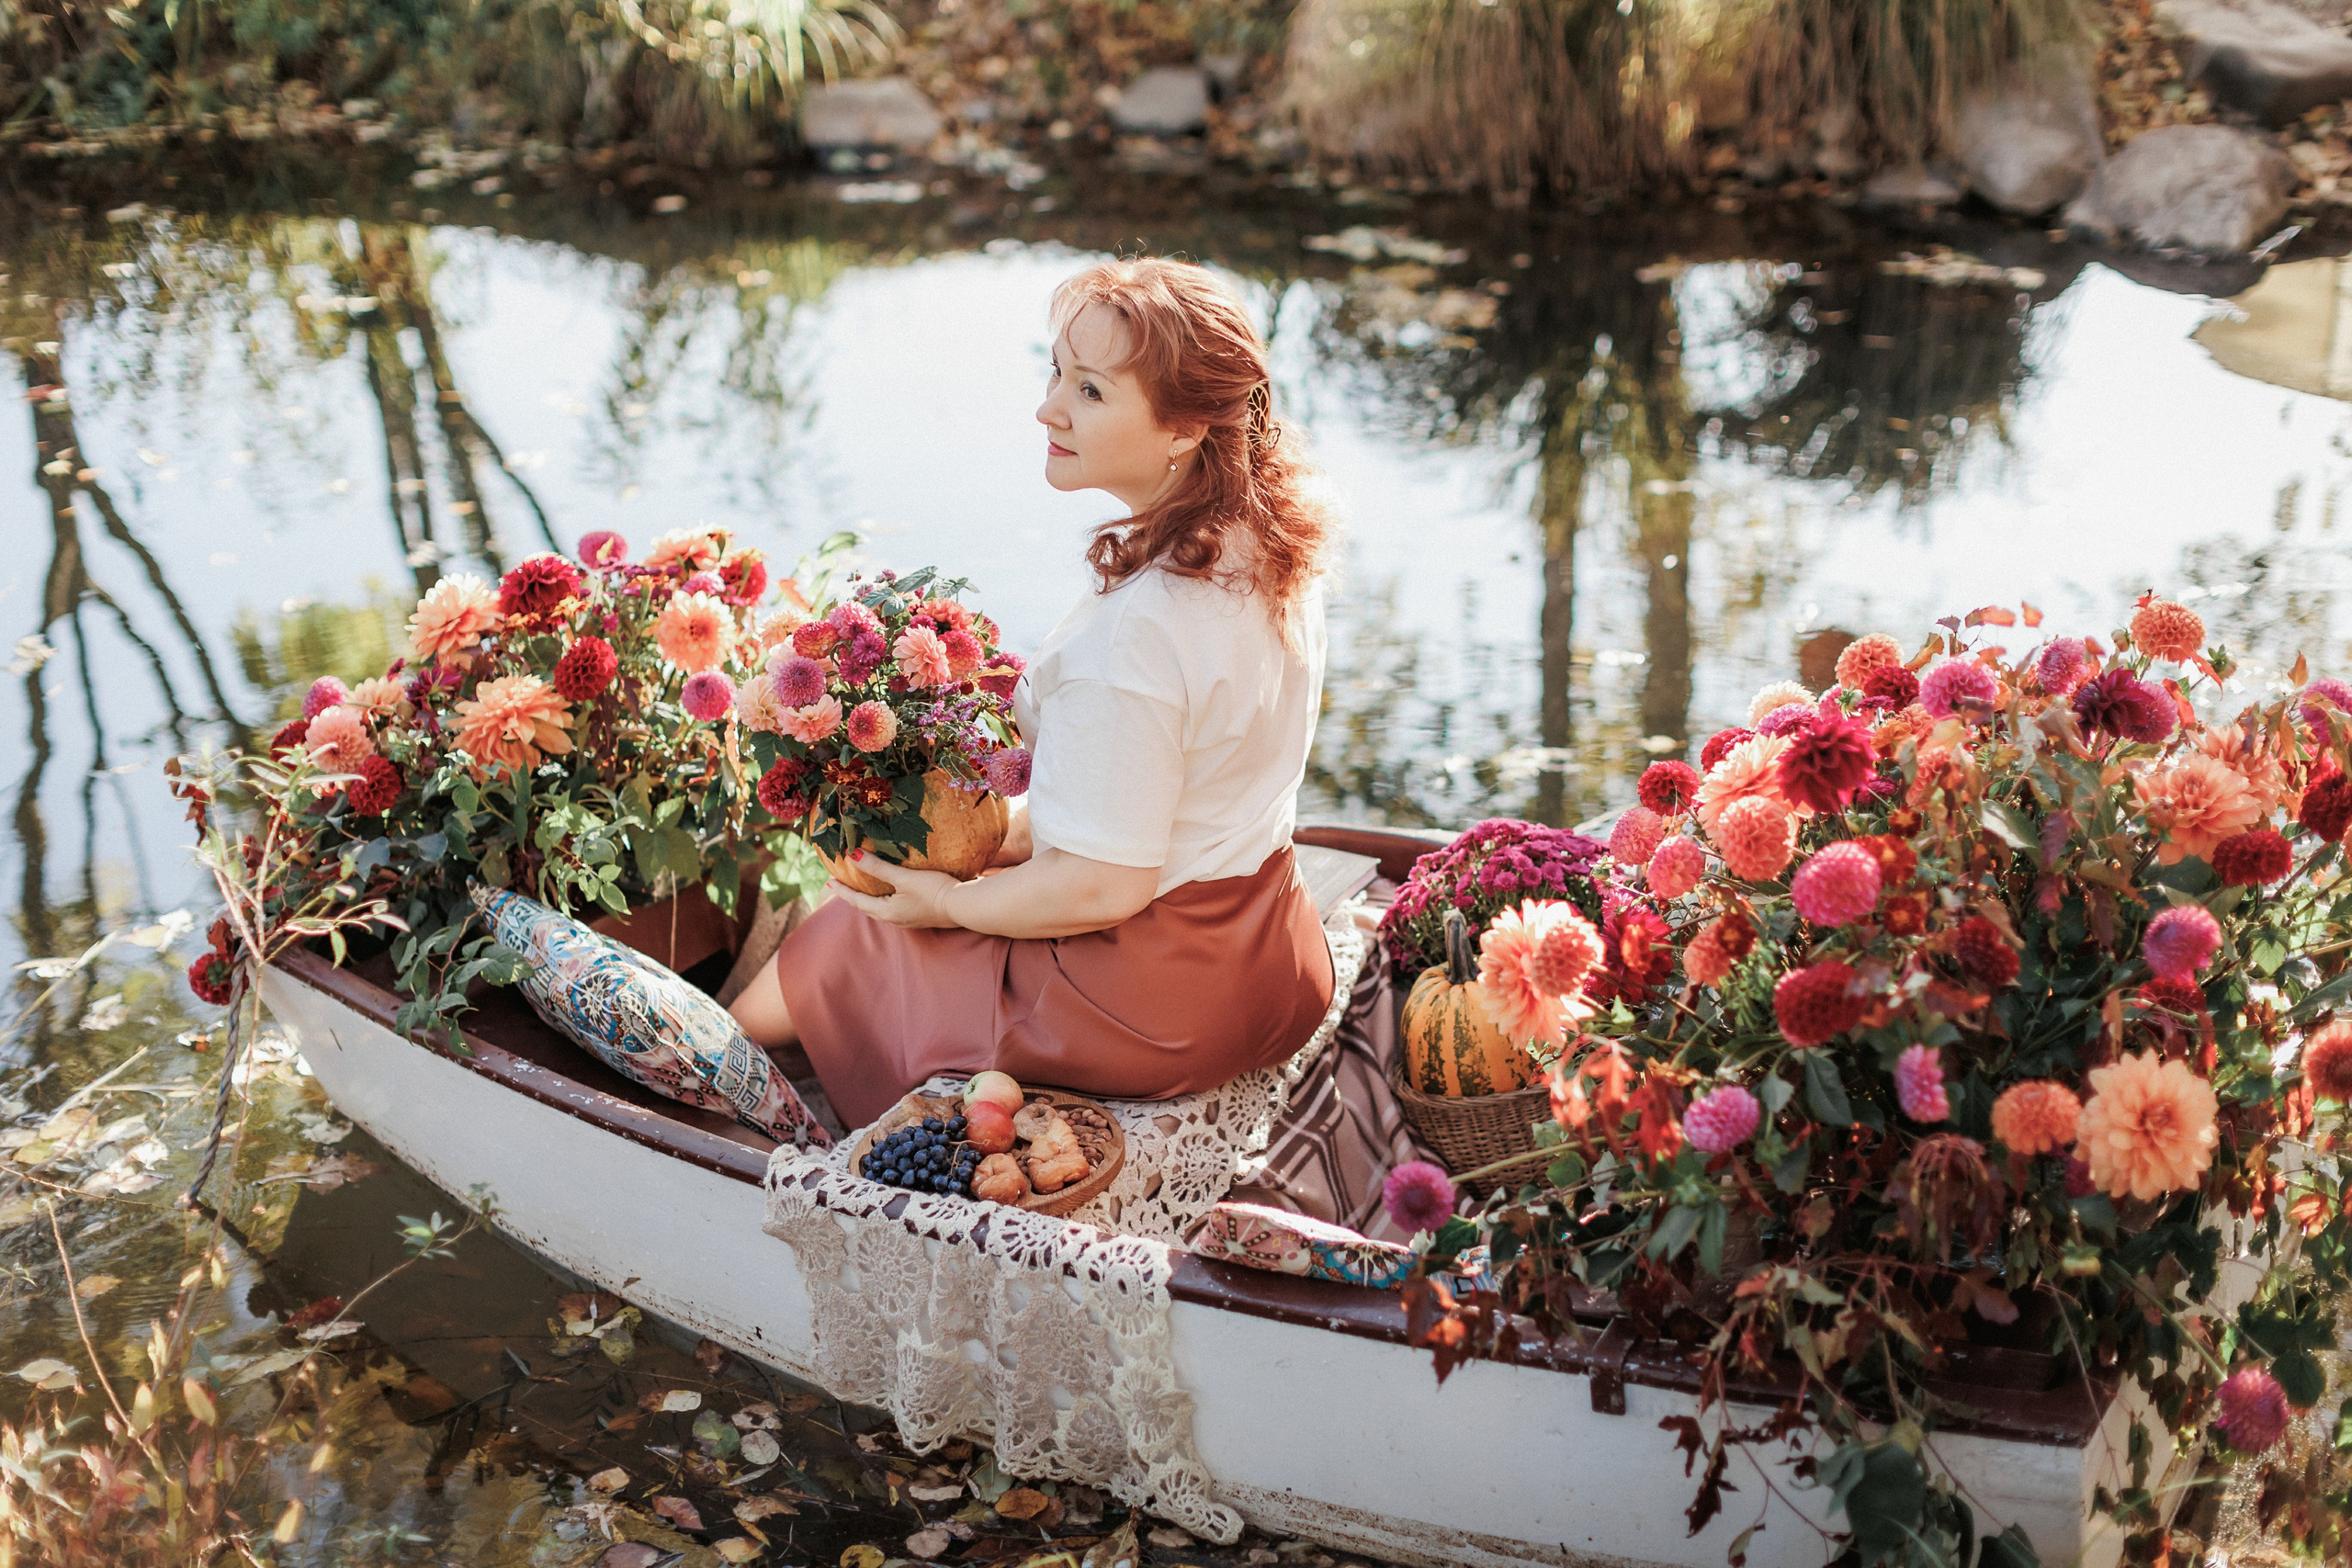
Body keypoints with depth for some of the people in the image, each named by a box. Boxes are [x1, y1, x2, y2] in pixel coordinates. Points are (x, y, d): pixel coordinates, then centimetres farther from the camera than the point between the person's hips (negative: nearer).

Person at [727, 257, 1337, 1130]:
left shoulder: (1131, 631, -32)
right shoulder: (1276, 550, -4)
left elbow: (1104, 886, -26)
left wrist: (947, 900, -8)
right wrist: (1004, 826, 12)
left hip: (1146, 1010, -8)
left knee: (839, 938, 13)